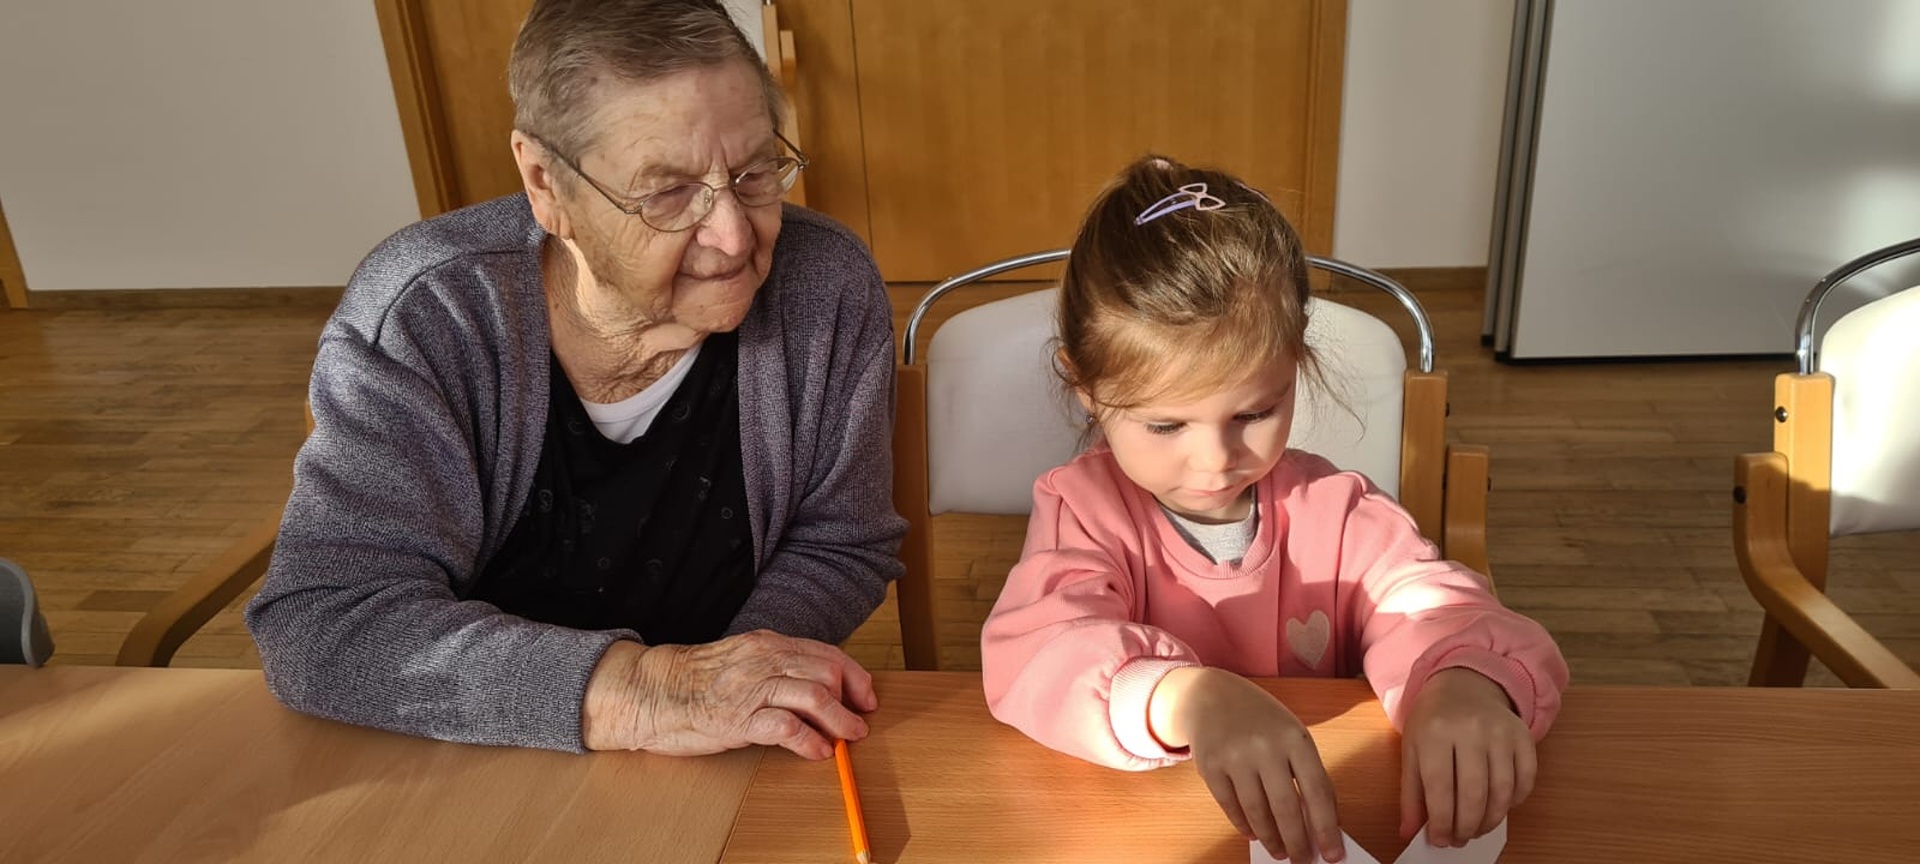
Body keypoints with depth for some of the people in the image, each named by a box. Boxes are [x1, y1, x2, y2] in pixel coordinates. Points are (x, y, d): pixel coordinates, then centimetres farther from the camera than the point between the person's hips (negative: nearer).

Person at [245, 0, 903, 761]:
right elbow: (318, 620, -22)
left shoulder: (827, 291, -13)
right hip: (468, 771, 0)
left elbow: (840, 545, -2)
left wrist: (739, 686, -20)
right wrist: (633, 692, -33)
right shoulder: (421, 314, -18)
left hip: (733, 763, 1)